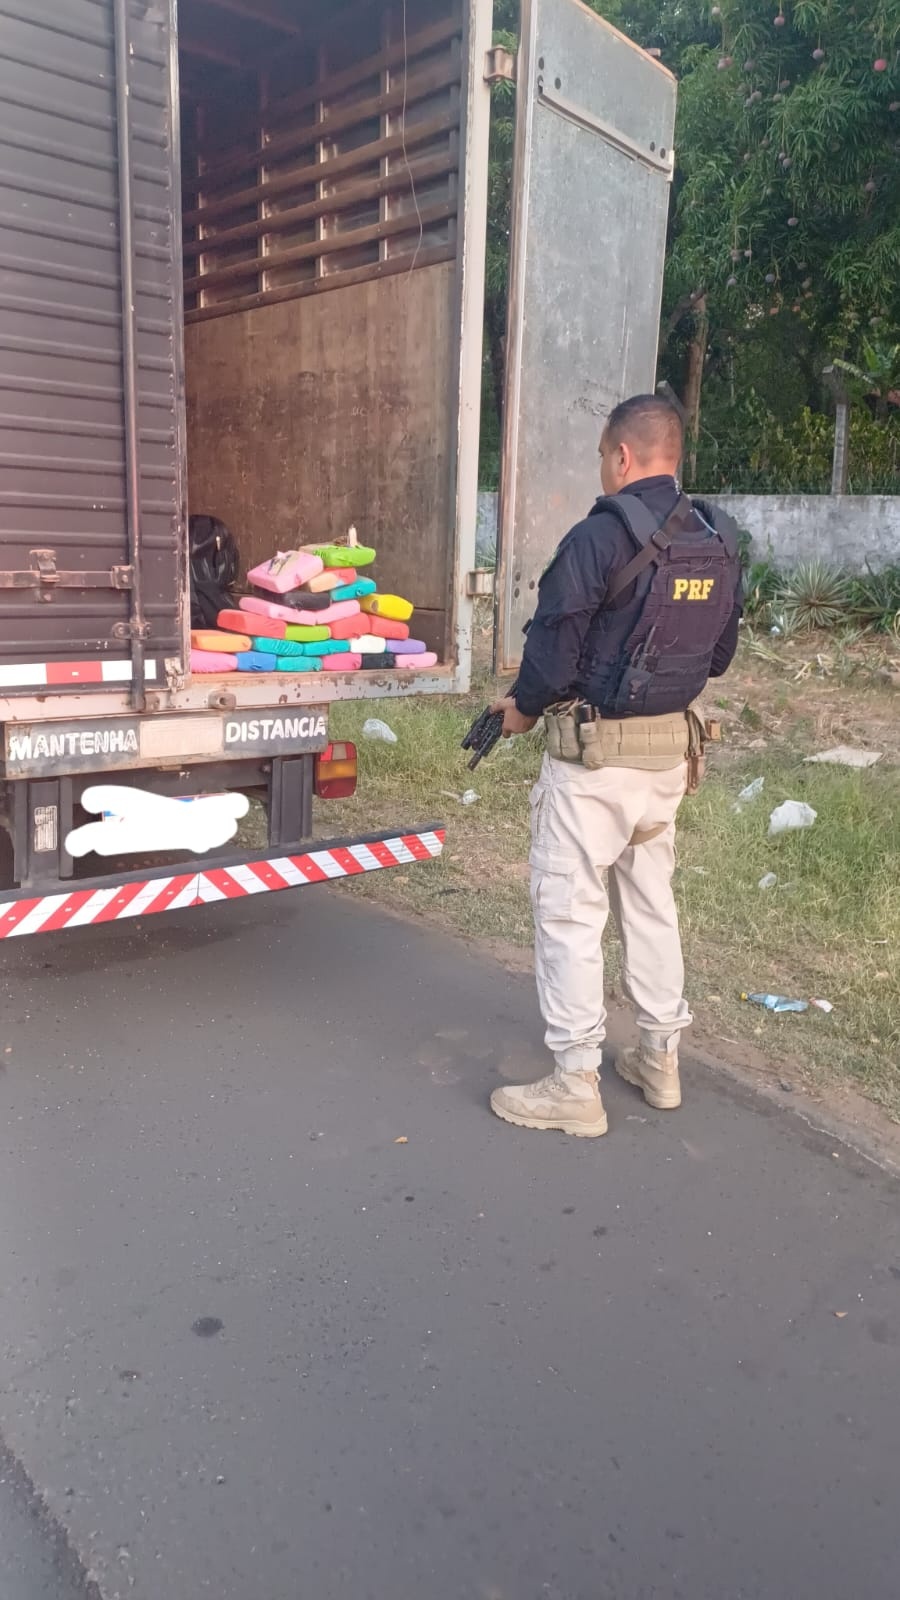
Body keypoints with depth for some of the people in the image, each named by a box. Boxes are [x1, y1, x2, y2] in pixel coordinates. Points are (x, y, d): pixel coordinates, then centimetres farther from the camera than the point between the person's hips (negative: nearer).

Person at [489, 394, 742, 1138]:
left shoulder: (600, 537, -17)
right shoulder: (718, 545, 6)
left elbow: (554, 650, -16)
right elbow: (718, 655, 13)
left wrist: (524, 707, 2)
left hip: (595, 750, -7)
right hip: (670, 748, 8)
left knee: (570, 911, 2)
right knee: (651, 900, 19)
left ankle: (576, 1085, 10)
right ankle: (661, 1060, 30)